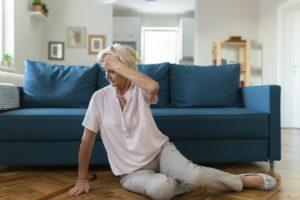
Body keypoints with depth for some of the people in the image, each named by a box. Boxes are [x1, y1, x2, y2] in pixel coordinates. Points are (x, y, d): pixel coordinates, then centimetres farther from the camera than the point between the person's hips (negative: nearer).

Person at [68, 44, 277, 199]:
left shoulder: (140, 90, -7)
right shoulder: (100, 98, -7)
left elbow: (153, 86, -34)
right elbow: (87, 140, -2)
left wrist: (118, 64, -26)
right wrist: (83, 178, 0)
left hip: (160, 150, 1)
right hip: (132, 171, 0)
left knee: (194, 174, -26)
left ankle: (245, 180, 1)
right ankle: (188, 183, -2)